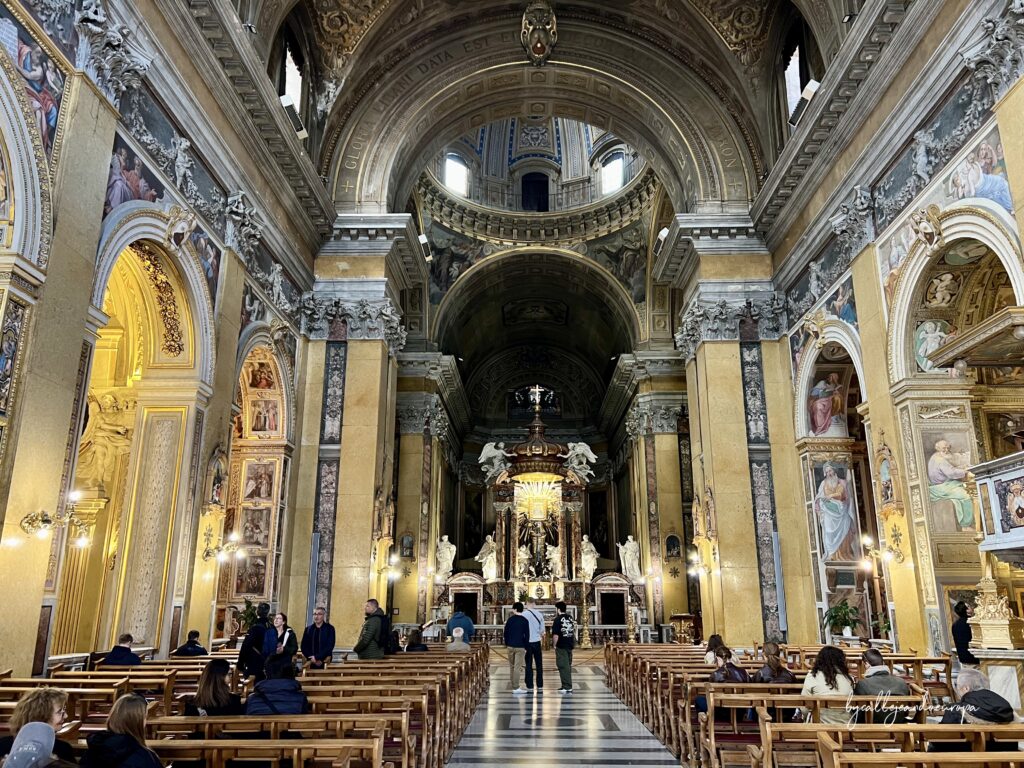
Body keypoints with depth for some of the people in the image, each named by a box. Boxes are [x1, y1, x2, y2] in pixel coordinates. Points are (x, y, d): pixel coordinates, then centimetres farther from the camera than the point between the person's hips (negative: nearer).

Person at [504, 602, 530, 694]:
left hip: (510, 646, 3)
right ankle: (516, 687, -7)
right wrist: (526, 647, 2)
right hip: (520, 646, -3)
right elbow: (527, 635, -5)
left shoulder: (510, 619, 1)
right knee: (518, 667, -3)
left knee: (512, 666, 14)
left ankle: (514, 686, 19)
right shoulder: (525, 621, -5)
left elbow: (506, 632, 5)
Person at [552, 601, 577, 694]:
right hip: (570, 645, 7)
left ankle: (567, 687, -2)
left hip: (561, 646, -7)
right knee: (568, 665, 15)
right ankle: (567, 686, 22)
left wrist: (555, 644, -4)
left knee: (563, 666, -2)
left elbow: (555, 635, -18)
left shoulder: (558, 619, -13)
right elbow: (574, 631, 15)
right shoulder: (570, 618, 8)